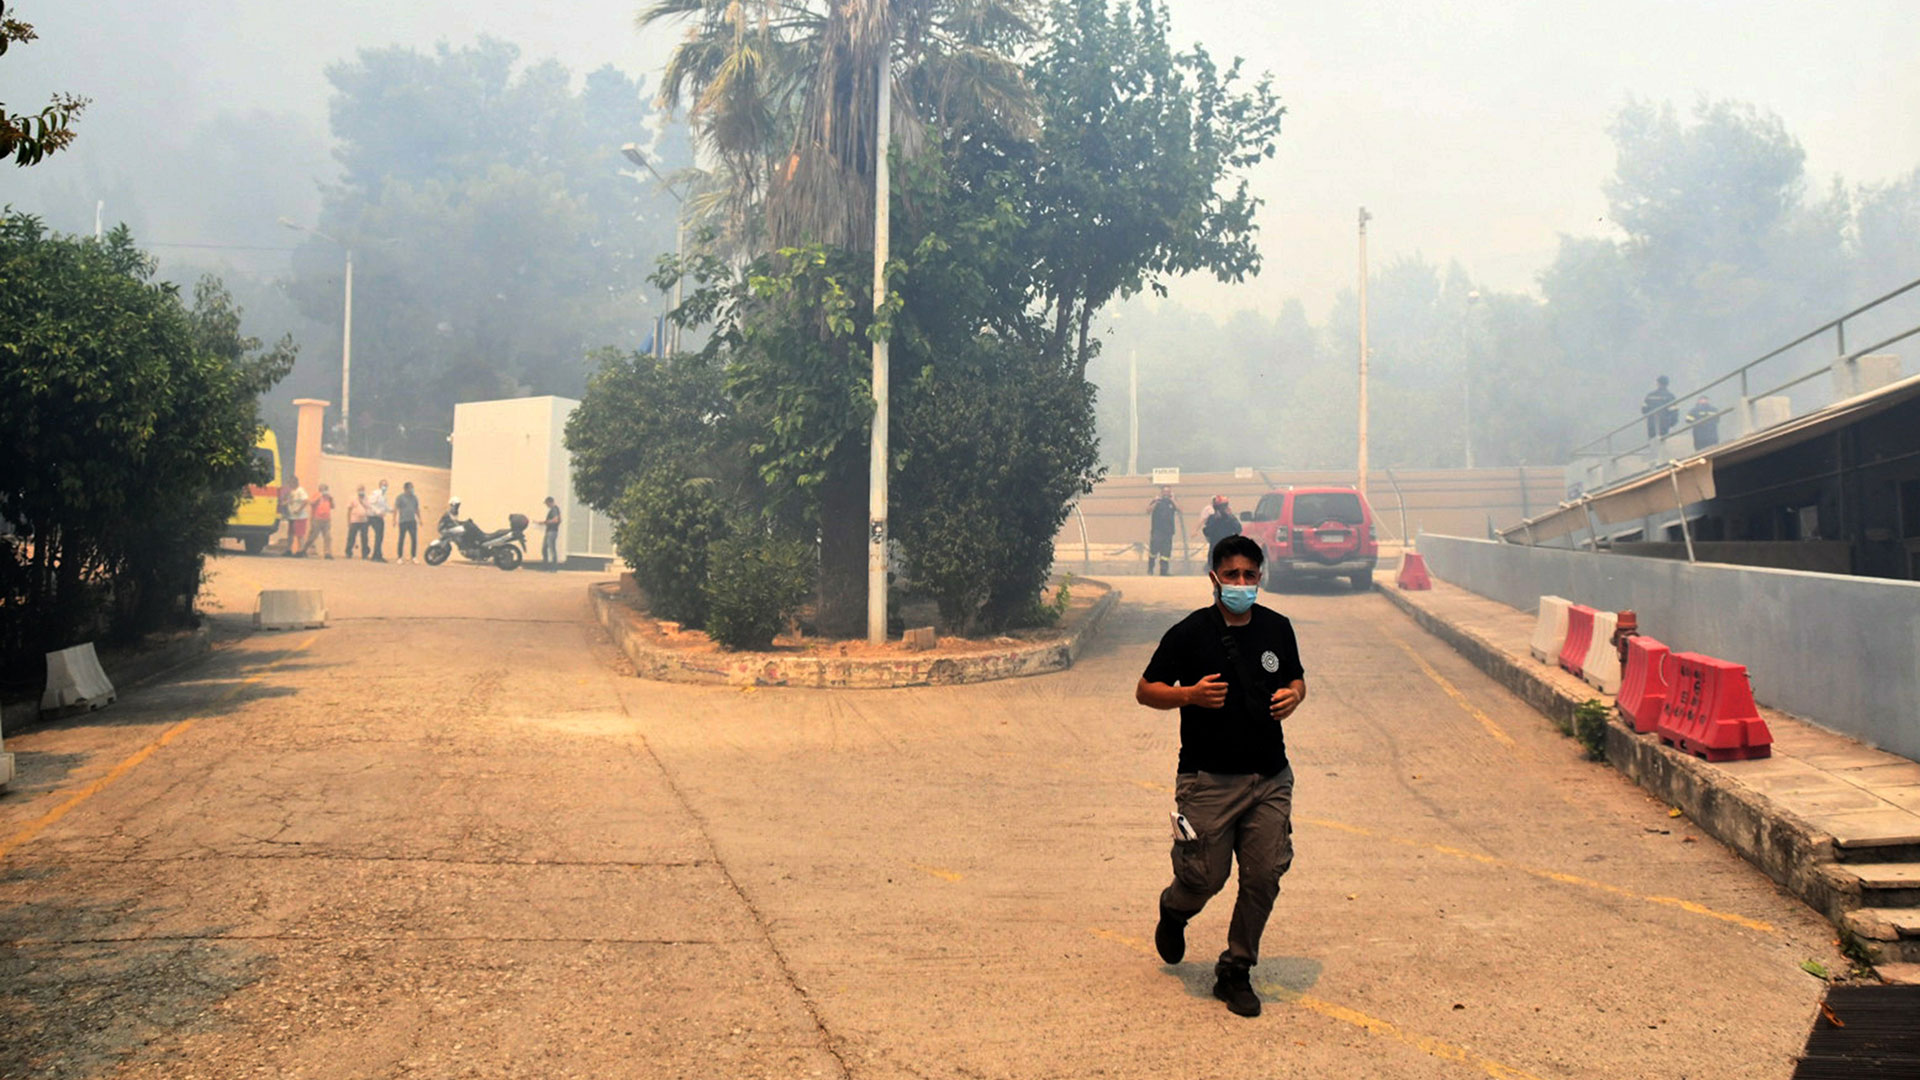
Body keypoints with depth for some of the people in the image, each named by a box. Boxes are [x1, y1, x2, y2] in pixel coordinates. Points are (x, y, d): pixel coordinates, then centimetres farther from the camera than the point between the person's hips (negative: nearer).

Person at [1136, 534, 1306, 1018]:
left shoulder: (1277, 628, 6)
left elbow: (1295, 678, 21)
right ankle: (1174, 910, 37)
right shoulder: (1190, 633, -6)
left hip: (1271, 778, 4)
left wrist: (1293, 696, -2)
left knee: (1264, 876, 2)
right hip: (1209, 779, -3)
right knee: (1205, 876, 0)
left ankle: (1236, 971, 20)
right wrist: (1190, 695, -19)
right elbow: (1145, 691, -1)